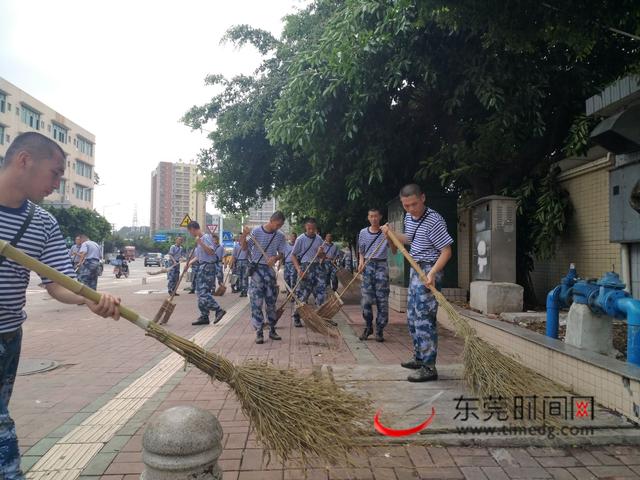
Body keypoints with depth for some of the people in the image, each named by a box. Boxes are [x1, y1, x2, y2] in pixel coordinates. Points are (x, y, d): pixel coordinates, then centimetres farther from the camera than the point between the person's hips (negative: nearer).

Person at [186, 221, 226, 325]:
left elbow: (211, 252, -20)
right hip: (202, 267, 10)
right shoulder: (199, 239, 18)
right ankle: (204, 316, 14)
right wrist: (189, 263, 15)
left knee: (204, 292, -14)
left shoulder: (206, 237, -11)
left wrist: (201, 243, -26)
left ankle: (219, 310, -8)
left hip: (207, 267, -10)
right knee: (201, 292, 9)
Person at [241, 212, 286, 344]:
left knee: (271, 302, 10)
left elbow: (281, 253, 7)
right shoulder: (256, 231, -8)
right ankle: (259, 332, 3)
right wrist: (244, 236, -22)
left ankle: (272, 330, 22)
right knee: (256, 302, -4)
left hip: (270, 269, 3)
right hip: (256, 269, -3)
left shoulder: (280, 236, 0)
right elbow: (245, 248, -4)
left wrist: (275, 258, -15)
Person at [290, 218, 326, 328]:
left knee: (320, 292, 2)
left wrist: (320, 253, -8)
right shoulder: (300, 239, -3)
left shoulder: (319, 239, 8)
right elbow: (293, 255, -1)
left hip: (317, 267, 4)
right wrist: (298, 269, -13)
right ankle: (296, 317, 13)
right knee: (302, 294, 0)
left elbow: (322, 256, 16)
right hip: (305, 267, -4)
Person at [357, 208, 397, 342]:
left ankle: (380, 330, 7)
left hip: (381, 265, -1)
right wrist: (361, 262, -2)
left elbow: (394, 251, -1)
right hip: (368, 265, 1)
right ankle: (368, 327, 15)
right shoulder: (363, 233, 9)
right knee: (366, 299, -1)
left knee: (382, 299, -2)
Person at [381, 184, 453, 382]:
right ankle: (420, 358, 30)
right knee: (412, 317, 16)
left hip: (428, 271, -9)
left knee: (424, 318, -9)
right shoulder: (408, 217, 7)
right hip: (415, 269, 9)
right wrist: (392, 233, 13)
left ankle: (429, 367, -1)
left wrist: (432, 273, -31)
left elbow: (446, 251, -19)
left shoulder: (434, 221, -20)